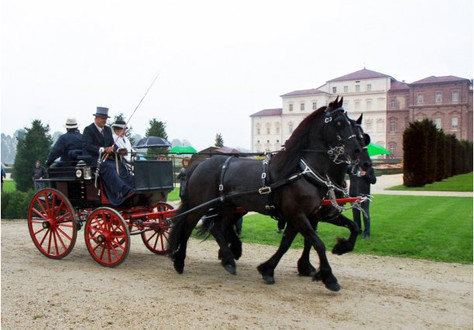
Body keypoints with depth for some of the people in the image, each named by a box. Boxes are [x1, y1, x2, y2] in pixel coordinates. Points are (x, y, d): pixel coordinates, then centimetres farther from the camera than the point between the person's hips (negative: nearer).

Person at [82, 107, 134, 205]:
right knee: (109, 168, -32)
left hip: (107, 158, 7)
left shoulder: (108, 130, 20)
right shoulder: (88, 130, -1)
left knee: (121, 166, -19)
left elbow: (112, 144, 20)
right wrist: (103, 149, -21)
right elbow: (87, 146, -13)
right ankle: (123, 192, -46)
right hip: (93, 158, -7)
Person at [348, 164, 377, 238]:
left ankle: (367, 232, 8)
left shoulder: (369, 168, 3)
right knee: (355, 214, 11)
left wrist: (366, 175, -14)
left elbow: (374, 180, 0)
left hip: (364, 195, -2)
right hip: (353, 195, 2)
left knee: (365, 214, 0)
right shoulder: (351, 167, 4)